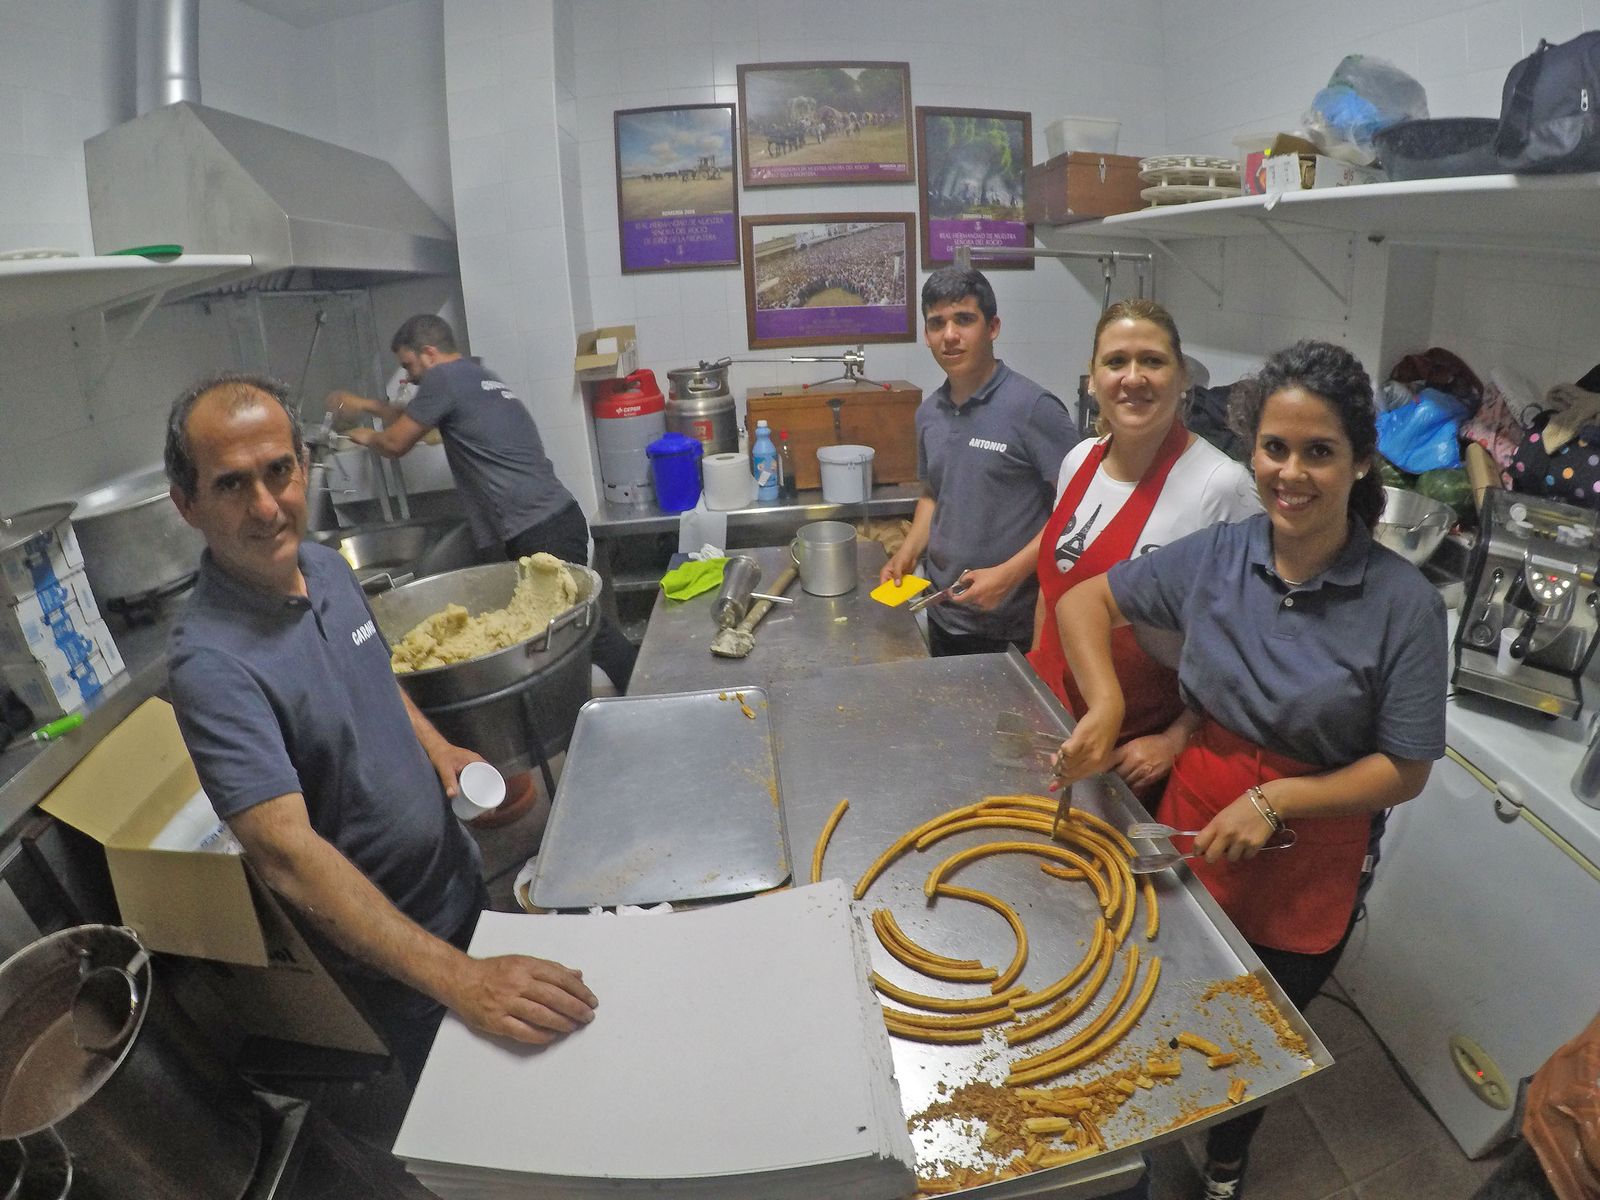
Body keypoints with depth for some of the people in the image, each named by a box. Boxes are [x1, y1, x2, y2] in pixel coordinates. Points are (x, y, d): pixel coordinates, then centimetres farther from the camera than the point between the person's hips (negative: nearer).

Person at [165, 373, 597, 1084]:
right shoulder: (210, 662, -30)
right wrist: (457, 979, -43)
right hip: (381, 940, -7)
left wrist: (434, 745, -4)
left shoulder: (327, 567, -6)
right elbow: (286, 854, -37)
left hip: (458, 875, 7)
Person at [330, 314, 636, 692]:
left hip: (538, 532, -10)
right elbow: (420, 420, 41)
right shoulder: (478, 376, 24)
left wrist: (368, 436, 27)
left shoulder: (444, 378, -4)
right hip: (556, 518, 10)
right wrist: (366, 404, 45)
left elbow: (396, 443, 6)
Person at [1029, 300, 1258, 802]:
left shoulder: (1222, 486, -20)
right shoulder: (1079, 461, -1)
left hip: (1141, 748, -5)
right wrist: (1035, 674, 10)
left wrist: (1176, 740, -15)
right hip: (1055, 719, 6)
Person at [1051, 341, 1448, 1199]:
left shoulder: (1403, 603, -19)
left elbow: (1405, 771, -13)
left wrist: (1276, 799, -25)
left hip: (1309, 863, -2)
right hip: (1191, 827, 2)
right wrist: (1104, 705, -18)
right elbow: (1084, 600, -3)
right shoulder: (1214, 557, -12)